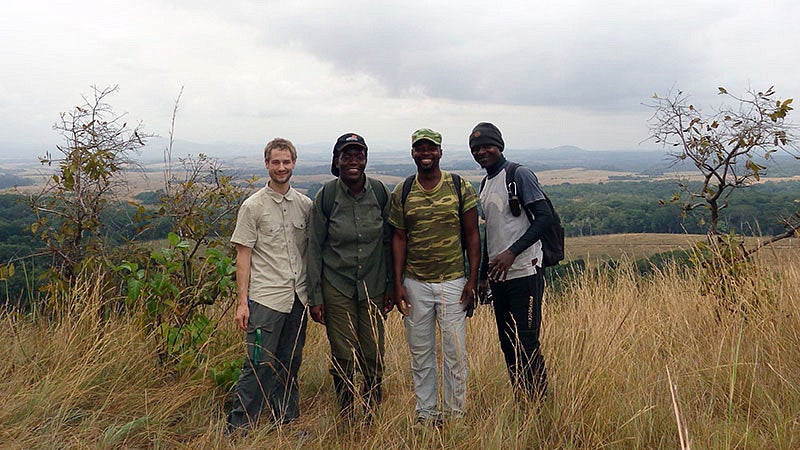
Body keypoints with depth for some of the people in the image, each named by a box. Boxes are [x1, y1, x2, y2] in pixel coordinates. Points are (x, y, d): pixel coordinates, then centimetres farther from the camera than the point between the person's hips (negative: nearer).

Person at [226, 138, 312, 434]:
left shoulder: (305, 204, 9)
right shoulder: (253, 206, -3)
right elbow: (243, 255, -3)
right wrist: (242, 301, -8)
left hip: (298, 298, 5)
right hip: (266, 298, -4)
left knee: (290, 364, 14)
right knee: (259, 365, -4)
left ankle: (287, 423, 27)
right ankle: (238, 429, 9)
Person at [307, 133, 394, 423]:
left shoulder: (379, 192, -2)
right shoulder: (327, 196, -7)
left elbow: (388, 242, 6)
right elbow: (314, 247, -3)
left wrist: (390, 286, 5)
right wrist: (315, 296, -4)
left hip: (373, 287, 2)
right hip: (336, 287, -1)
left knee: (373, 356, 6)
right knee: (343, 357, 4)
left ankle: (373, 414, 28)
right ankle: (346, 415, 26)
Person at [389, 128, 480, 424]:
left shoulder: (461, 187, -1)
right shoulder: (402, 192, 3)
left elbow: (472, 235, 1)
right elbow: (399, 239, 5)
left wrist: (473, 281, -5)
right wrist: (398, 284, -1)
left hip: (453, 283, -1)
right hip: (415, 285, 2)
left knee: (455, 352, 4)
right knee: (420, 353, 11)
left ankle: (455, 414, 21)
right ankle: (426, 414, 26)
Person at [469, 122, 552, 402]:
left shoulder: (519, 175, -7)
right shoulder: (485, 185, 17)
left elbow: (544, 217, -15)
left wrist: (512, 252, -23)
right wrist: (484, 276, 20)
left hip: (524, 273, -8)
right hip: (499, 276, 8)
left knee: (526, 343, -6)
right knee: (508, 344, 12)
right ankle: (520, 403, 24)